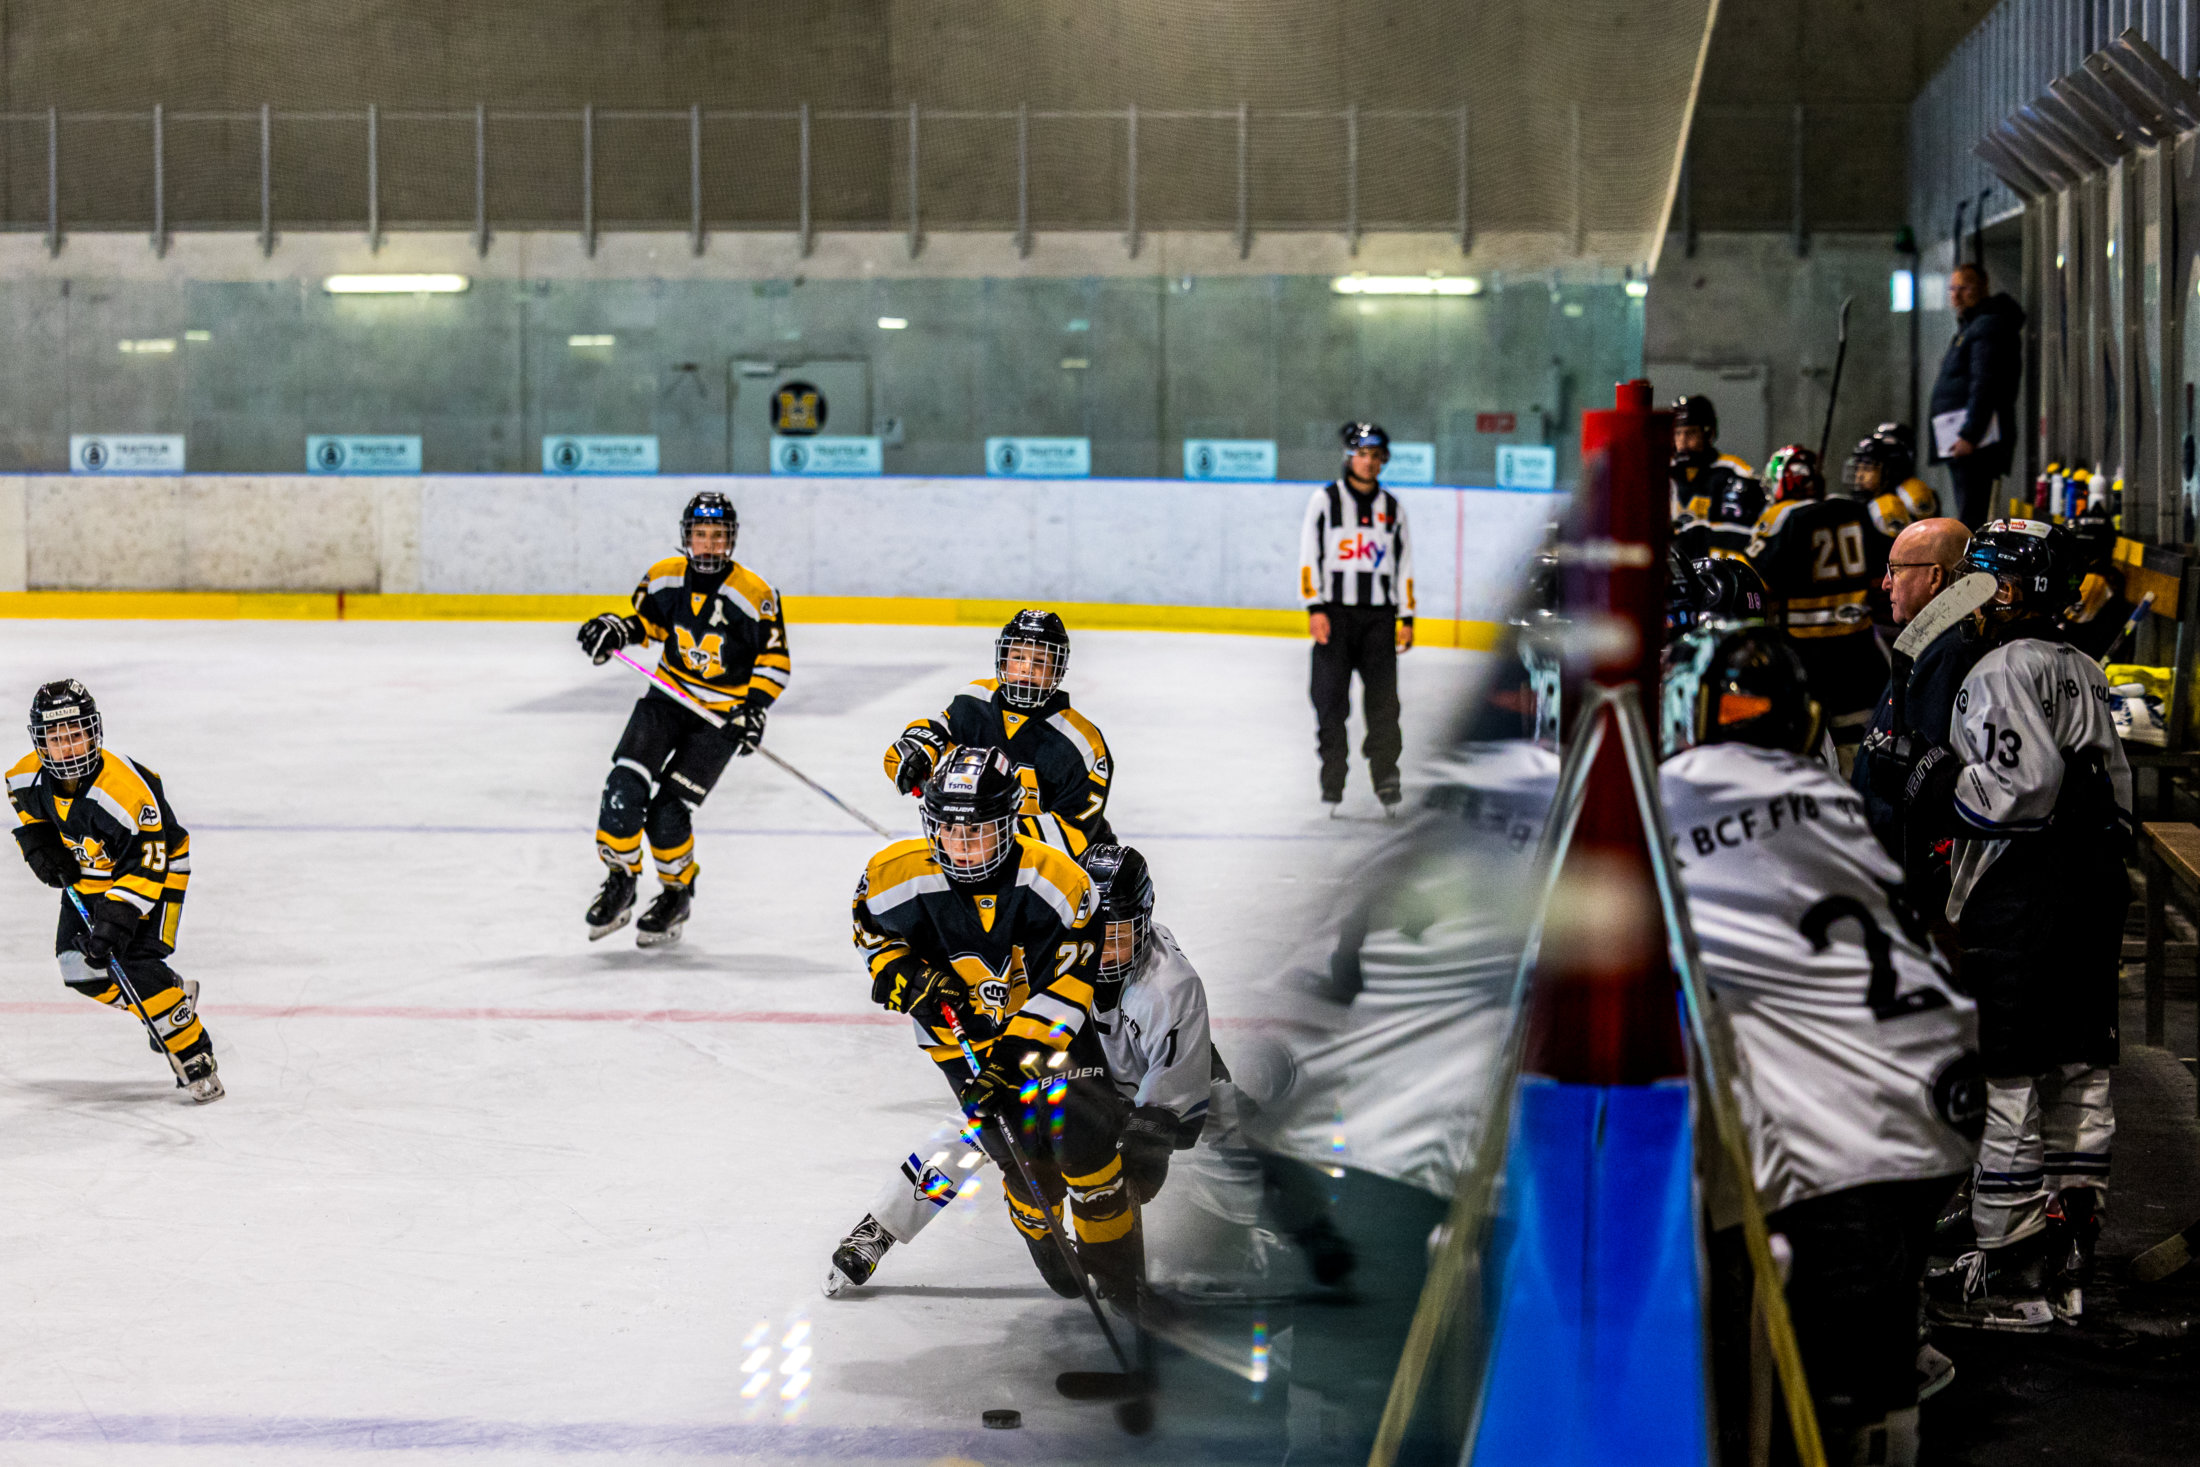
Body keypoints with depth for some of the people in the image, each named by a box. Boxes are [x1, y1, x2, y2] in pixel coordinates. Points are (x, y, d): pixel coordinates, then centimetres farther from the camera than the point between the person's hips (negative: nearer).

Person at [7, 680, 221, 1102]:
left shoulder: (127, 790, -36)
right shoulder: (29, 776, -16)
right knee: (80, 969, -3)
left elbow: (147, 866, -32)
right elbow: (26, 806, 11)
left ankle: (196, 1059, -12)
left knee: (135, 965, -21)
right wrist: (37, 842, -6)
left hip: (155, 869, -7)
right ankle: (173, 991, 21)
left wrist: (118, 918, -39)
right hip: (88, 874, 7)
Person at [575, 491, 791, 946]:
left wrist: (755, 706, -22)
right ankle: (620, 882, 7)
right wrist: (617, 629, -6)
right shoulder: (665, 577, -4)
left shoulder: (755, 594, -16)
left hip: (721, 715, -4)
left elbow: (776, 660, -9)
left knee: (668, 813, -12)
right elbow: (648, 619, 14)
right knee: (625, 789, -14)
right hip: (668, 697, 4)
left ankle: (677, 893, 15)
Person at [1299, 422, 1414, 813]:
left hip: (1379, 617, 2)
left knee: (1383, 698, -4)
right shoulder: (1325, 500, 2)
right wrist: (1315, 608, -11)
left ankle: (1385, 777, 2)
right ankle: (1332, 781, 4)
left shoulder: (1392, 508, 12)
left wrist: (1406, 618, 9)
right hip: (1335, 614, -2)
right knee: (1331, 700, -2)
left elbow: (1403, 564, 15)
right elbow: (1309, 557, -2)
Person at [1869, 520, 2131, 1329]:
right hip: (2095, 893, 9)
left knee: (2013, 1086, -5)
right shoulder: (2084, 671, 15)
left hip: (2021, 897, -9)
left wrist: (1927, 784, -13)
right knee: (2080, 1078, 11)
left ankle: (2007, 1274, -2)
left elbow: (2021, 790, -22)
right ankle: (2066, 1264, 18)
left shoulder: (2002, 672, -12)